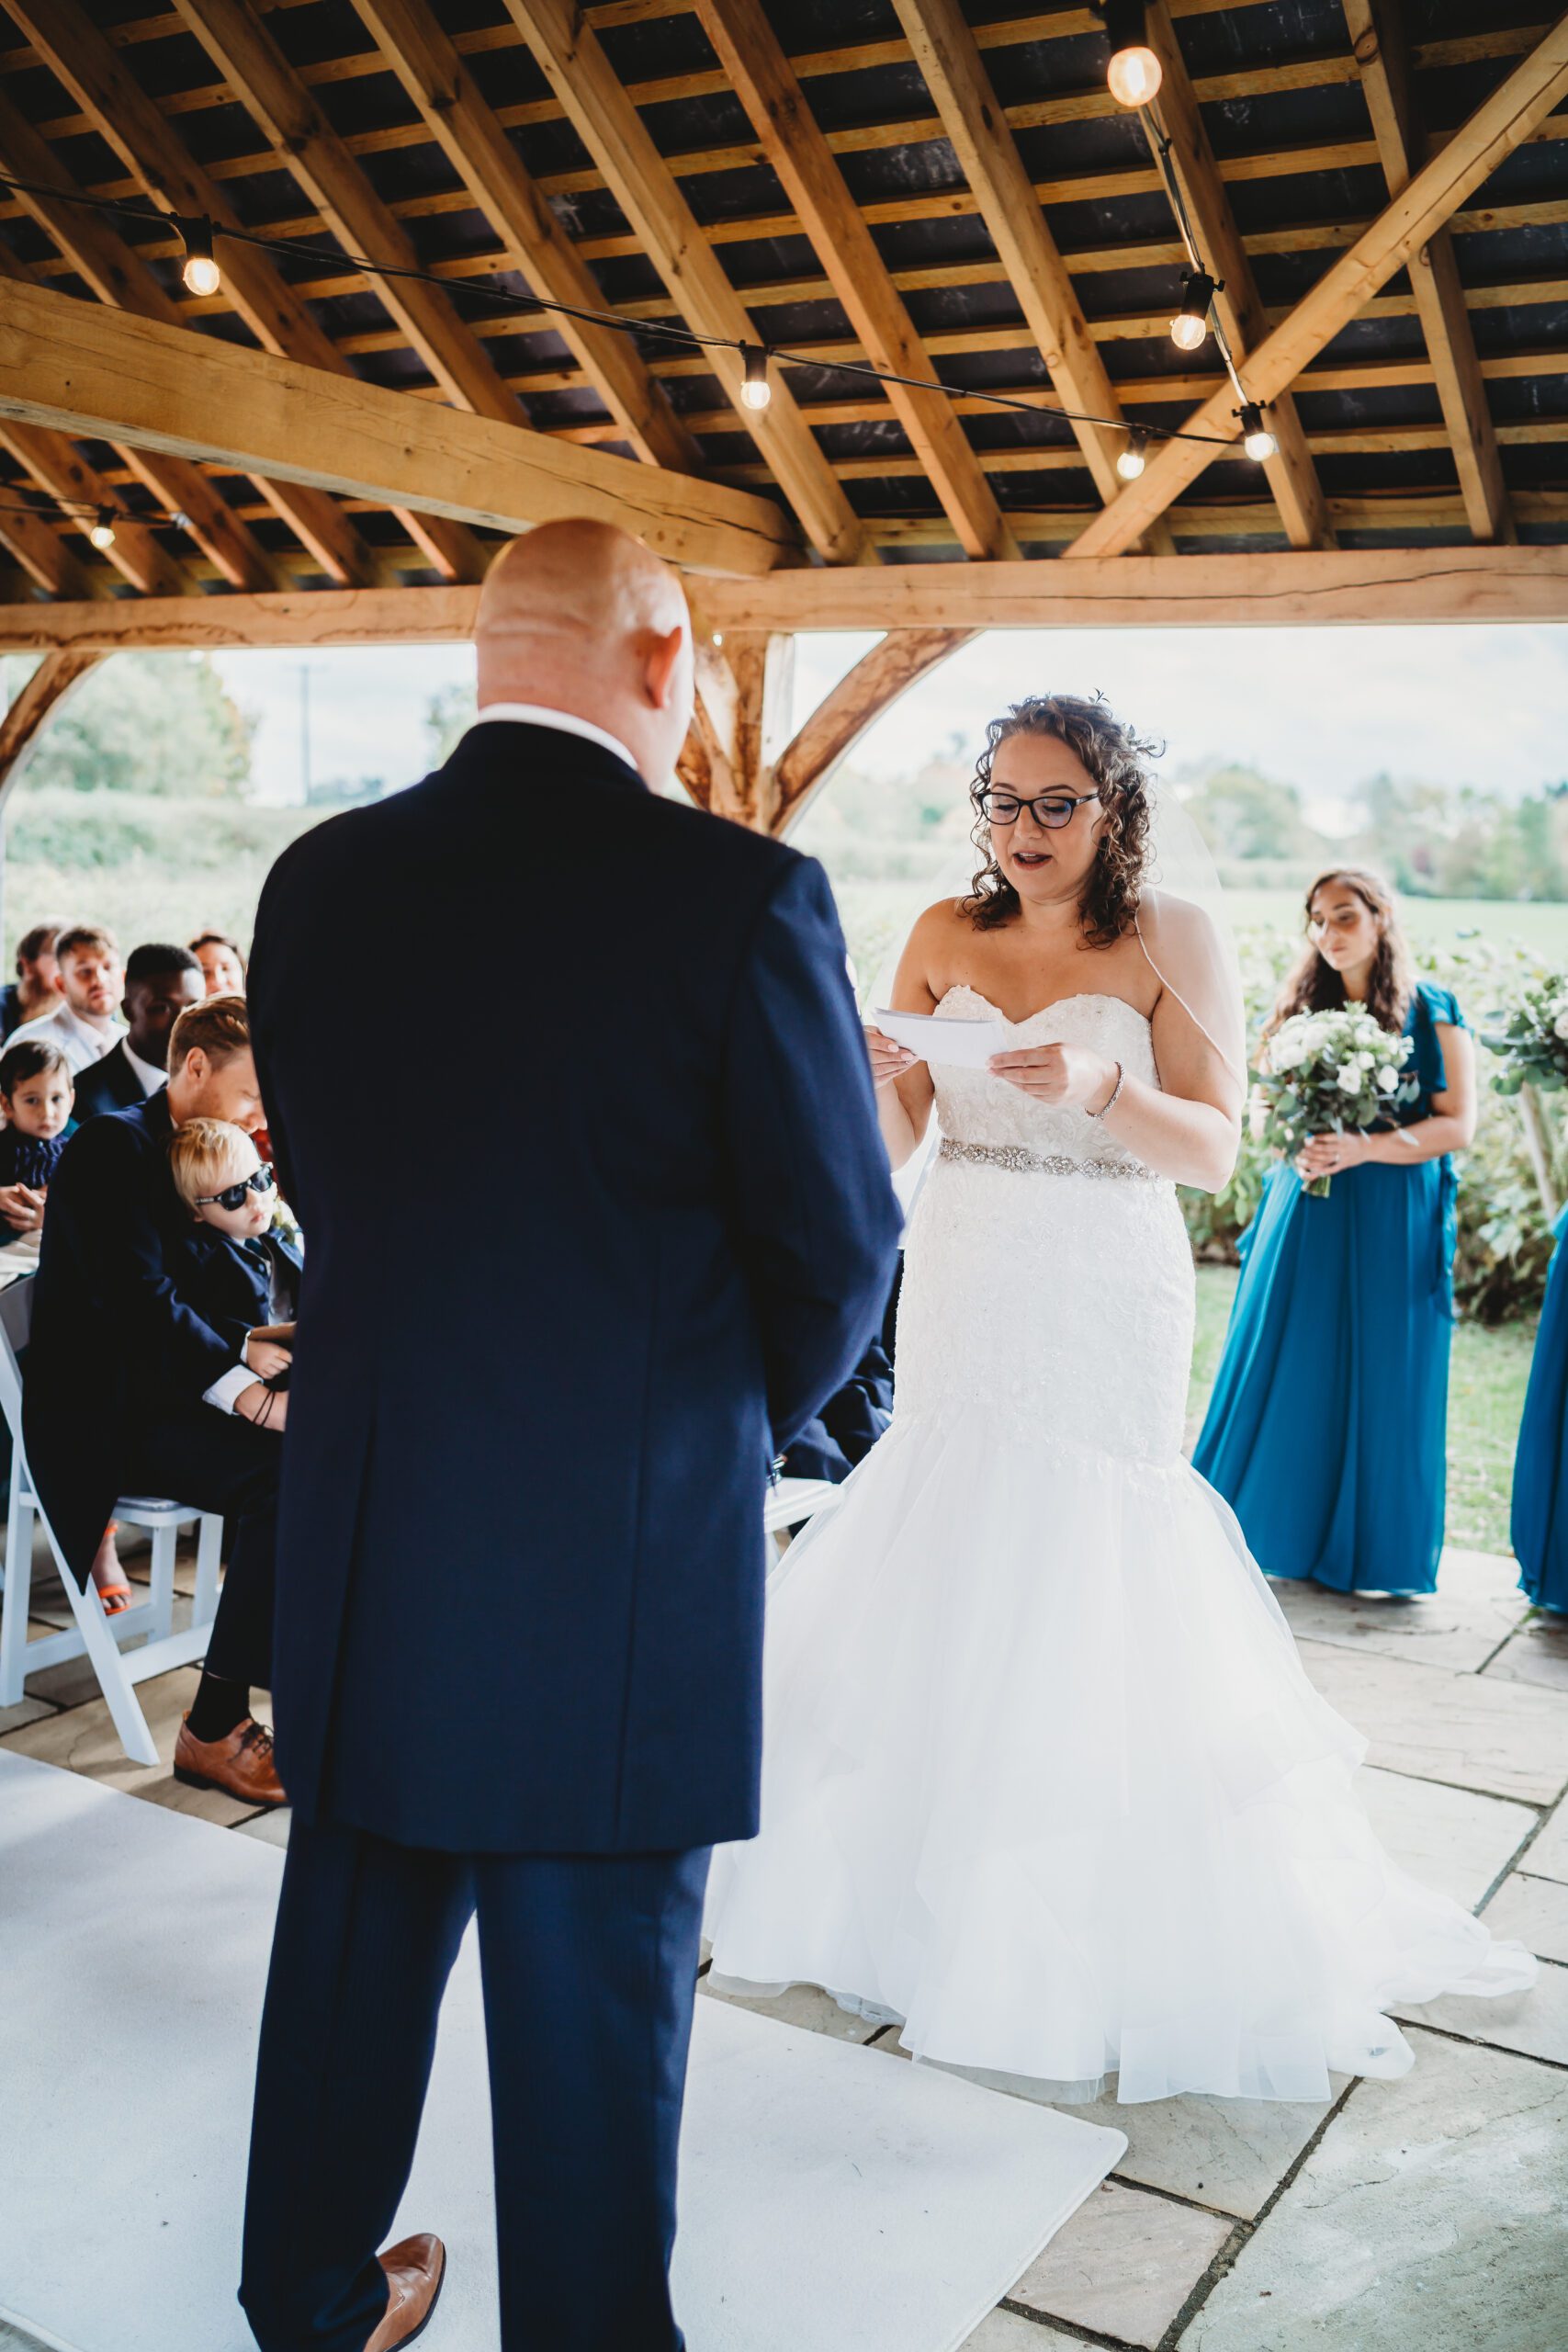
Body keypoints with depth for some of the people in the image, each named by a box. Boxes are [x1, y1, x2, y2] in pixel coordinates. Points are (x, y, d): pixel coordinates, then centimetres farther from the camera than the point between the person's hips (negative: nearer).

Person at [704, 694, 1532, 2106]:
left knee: (1084, 1580, -1)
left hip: (1102, 1313, -4)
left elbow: (1213, 1151, -11)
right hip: (963, 1298, 4)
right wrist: (869, 1077, -19)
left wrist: (1101, 1085, -28)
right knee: (950, 1574, 10)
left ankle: (1094, 1924, 18)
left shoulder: (1171, 941, -6)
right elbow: (890, 1142, 2)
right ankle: (941, 1873, 30)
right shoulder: (946, 938, 4)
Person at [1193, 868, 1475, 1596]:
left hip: (1392, 1221, -3)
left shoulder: (1430, 1011, -2)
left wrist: (1363, 1148, -19)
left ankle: (1372, 1549, 12)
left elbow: (1457, 1125, -7)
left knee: (1378, 1381, 0)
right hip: (1304, 1209, 4)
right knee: (1286, 1368, 4)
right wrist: (1296, 1145, -6)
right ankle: (1269, 1530, 15)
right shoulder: (1302, 1008, 11)